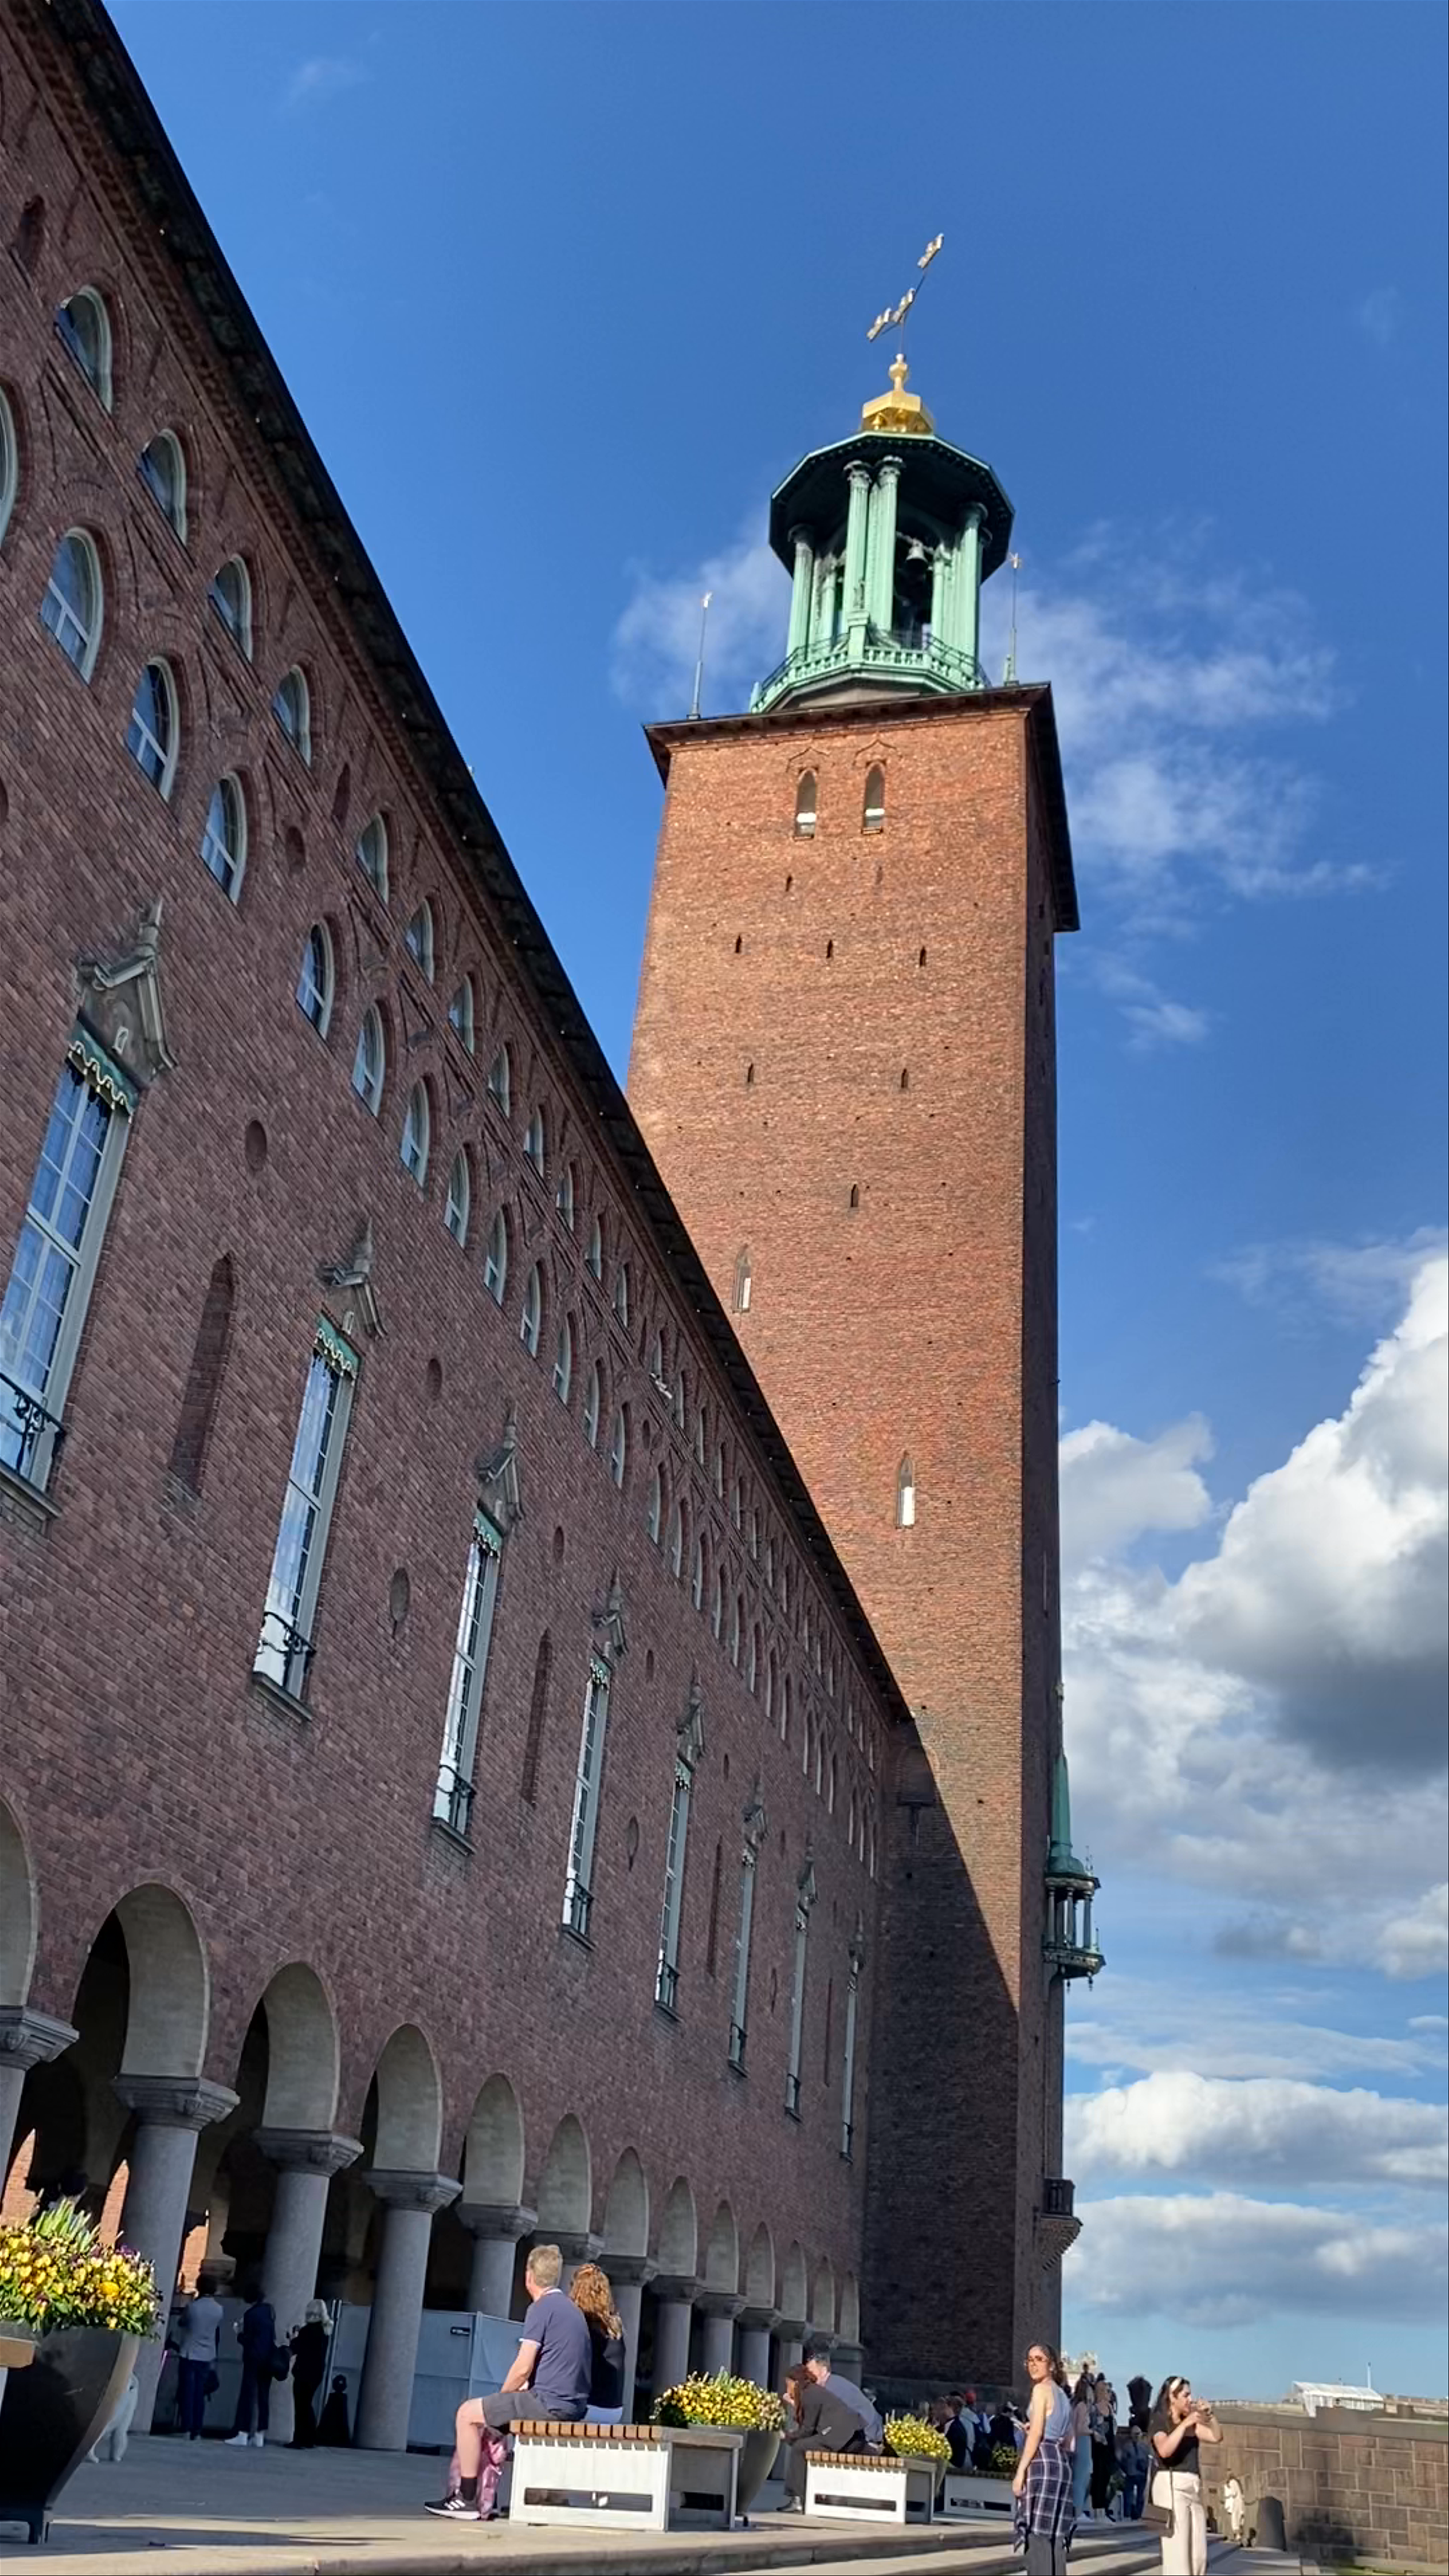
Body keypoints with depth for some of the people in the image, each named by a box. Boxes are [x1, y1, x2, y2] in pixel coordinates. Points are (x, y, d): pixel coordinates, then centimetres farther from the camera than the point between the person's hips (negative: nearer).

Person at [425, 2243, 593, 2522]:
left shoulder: (541, 2308, -11)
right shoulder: (572, 2309, 17)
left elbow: (523, 2368, -15)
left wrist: (503, 2395, 2)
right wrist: (520, 2392, 19)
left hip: (550, 2403, -9)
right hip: (574, 2405, 9)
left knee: (468, 2414, 2)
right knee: (489, 2416, 26)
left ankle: (467, 2499, 4)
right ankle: (484, 2499, 24)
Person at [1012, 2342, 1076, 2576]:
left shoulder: (1041, 2389, -4)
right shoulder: (1063, 2394, 21)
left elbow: (1036, 2434, -12)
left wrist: (1020, 2471, -13)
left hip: (1042, 2460, -9)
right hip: (1062, 2462, 9)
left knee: (1037, 2532, -10)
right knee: (1053, 2534, 7)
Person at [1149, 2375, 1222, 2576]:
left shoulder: (1190, 2424, 17)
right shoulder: (1159, 2422, -2)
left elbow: (1217, 2437, 12)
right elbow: (1165, 2450, -20)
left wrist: (1209, 2417, -1)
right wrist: (1185, 2424, -20)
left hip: (1194, 2487, 7)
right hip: (1171, 2485, -7)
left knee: (1199, 2552, 3)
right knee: (1177, 2549, -12)